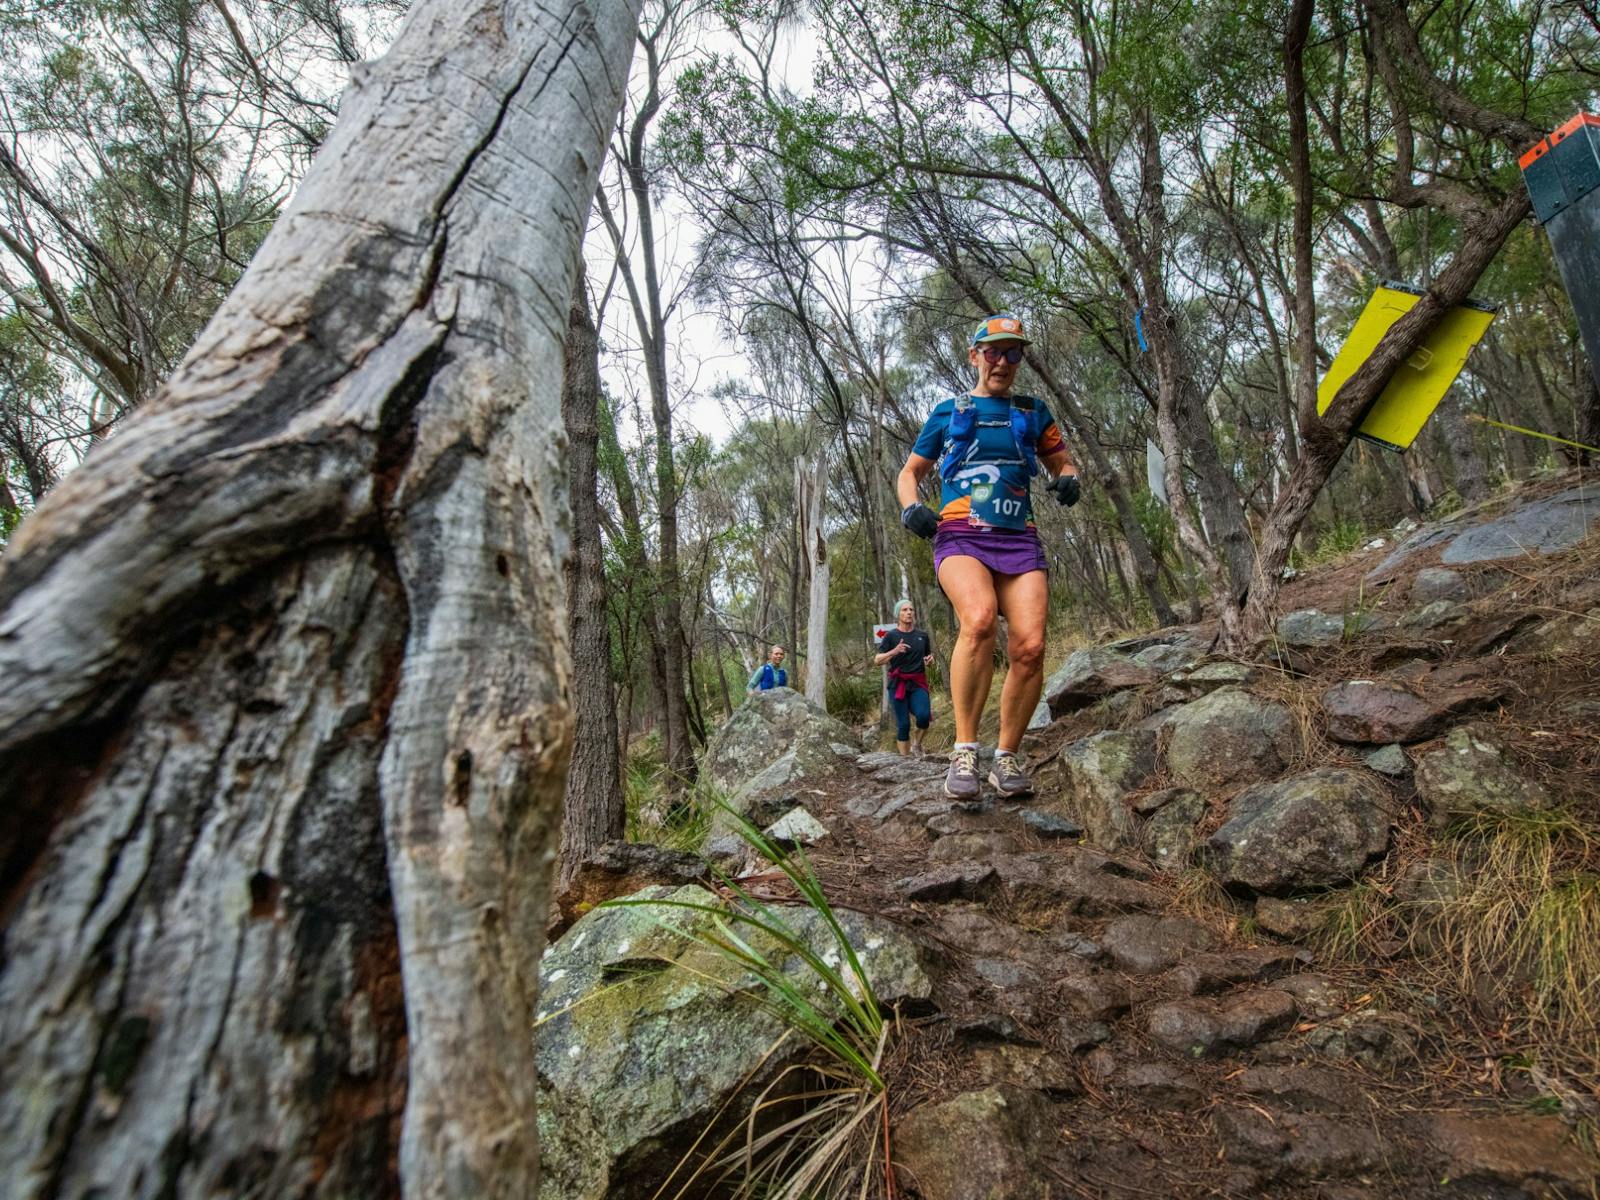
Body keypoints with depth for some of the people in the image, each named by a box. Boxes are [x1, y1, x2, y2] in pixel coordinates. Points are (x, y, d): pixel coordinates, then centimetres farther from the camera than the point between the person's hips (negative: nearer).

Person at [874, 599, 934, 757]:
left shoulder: (922, 635, 10)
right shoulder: (891, 636, 1)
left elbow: (928, 655, 25)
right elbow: (877, 660, -4)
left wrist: (930, 659, 1)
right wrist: (894, 651, -19)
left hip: (918, 684, 2)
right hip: (898, 684, -2)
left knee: (923, 716, -21)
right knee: (903, 724, -4)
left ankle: (917, 745, 6)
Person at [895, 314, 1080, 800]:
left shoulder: (1032, 412, 21)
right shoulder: (948, 411, 17)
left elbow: (1062, 463, 26)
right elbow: (910, 473, 20)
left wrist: (1068, 481, 0)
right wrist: (911, 507, -2)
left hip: (1020, 540, 2)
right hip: (960, 536, -2)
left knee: (1030, 647, -17)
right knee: (980, 620, -32)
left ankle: (1008, 757, 2)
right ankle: (964, 751, -22)